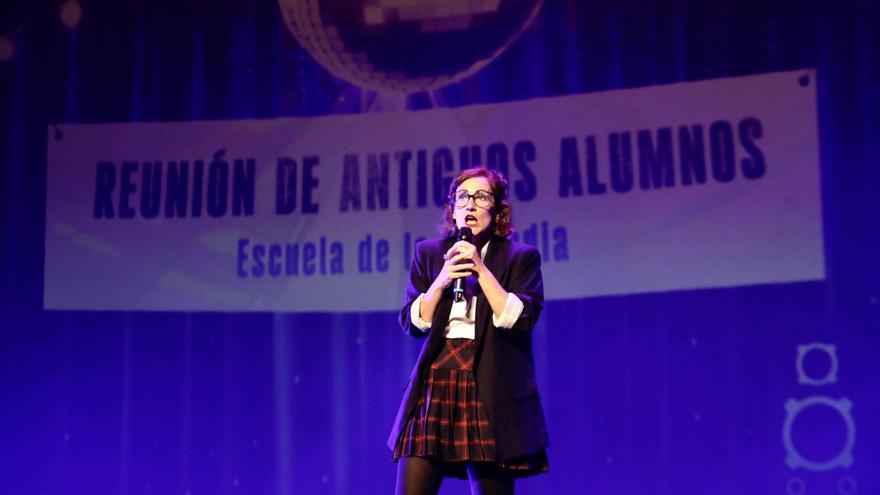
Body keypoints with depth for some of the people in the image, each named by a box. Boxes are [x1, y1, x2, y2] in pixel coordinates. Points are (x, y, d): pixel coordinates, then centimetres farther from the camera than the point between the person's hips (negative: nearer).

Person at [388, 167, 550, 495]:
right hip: (435, 384, 2)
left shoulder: (521, 257, 6)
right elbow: (412, 323, 7)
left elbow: (521, 320, -7)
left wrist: (481, 269, -11)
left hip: (490, 391, -2)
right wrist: (441, 281, -8)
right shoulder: (429, 253, 14)